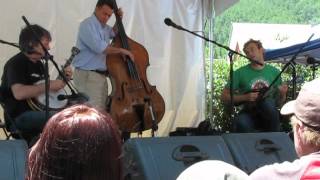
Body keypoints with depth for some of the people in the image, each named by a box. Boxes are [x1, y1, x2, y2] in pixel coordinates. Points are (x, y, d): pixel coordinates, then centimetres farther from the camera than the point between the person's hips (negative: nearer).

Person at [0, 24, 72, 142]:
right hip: (20, 116, -9)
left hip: (39, 110, 10)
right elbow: (19, 93, -28)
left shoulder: (38, 64, 17)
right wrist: (49, 85, -21)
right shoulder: (16, 64, -12)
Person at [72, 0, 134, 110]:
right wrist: (122, 51, -17)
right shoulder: (87, 25, -13)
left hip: (101, 75, 9)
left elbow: (114, 33, 38)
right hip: (87, 75, -9)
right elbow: (99, 47, -25)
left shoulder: (104, 27, 15)